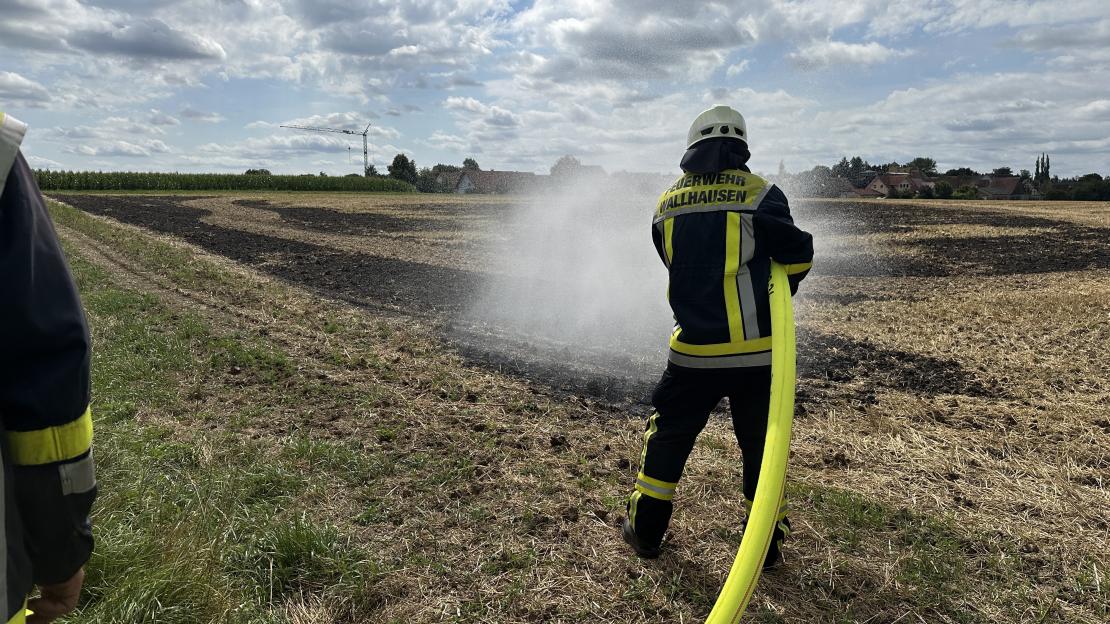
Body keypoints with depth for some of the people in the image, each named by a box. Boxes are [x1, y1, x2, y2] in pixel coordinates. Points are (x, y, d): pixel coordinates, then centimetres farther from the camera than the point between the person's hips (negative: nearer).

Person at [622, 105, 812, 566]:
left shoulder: (667, 203, 5)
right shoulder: (761, 194, -7)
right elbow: (798, 254, -4)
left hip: (692, 350, 2)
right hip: (756, 351, -2)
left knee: (668, 437, 18)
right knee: (761, 445, 15)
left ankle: (645, 531, 27)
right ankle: (767, 541, 27)